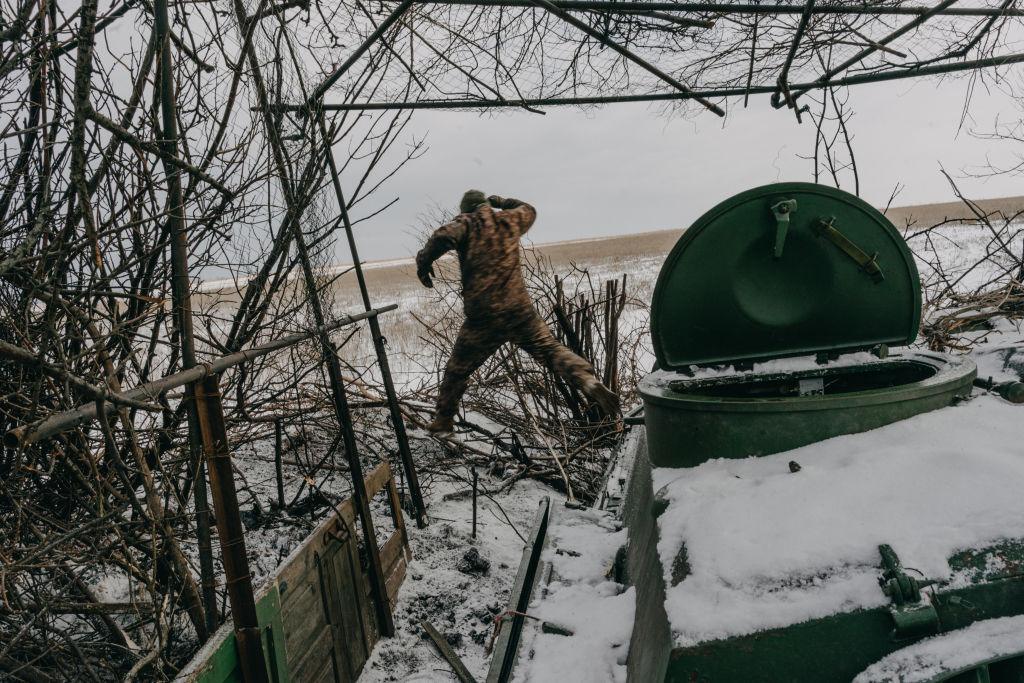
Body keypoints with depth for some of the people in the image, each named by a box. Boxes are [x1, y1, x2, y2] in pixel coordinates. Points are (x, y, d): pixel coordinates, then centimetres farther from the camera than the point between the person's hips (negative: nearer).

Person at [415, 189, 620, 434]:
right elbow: (529, 210, 36)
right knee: (552, 350, 5)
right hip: (520, 310, 2)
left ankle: (444, 419, 25)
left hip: (482, 317, -2)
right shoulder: (509, 219, 13)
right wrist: (501, 201, 47)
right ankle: (592, 384, -15)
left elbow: (444, 236, -20)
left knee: (457, 369, 14)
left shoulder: (466, 222, 2)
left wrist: (423, 261, -6)